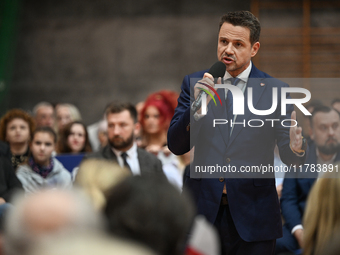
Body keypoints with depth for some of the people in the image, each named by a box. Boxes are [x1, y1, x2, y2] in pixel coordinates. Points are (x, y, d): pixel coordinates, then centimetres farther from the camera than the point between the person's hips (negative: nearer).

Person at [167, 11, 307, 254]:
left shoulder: (275, 90, 1)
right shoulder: (195, 83, 6)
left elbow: (289, 159, -1)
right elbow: (176, 146, 0)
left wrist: (296, 147, -25)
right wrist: (197, 106, -16)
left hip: (253, 217, -1)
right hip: (203, 209, 1)